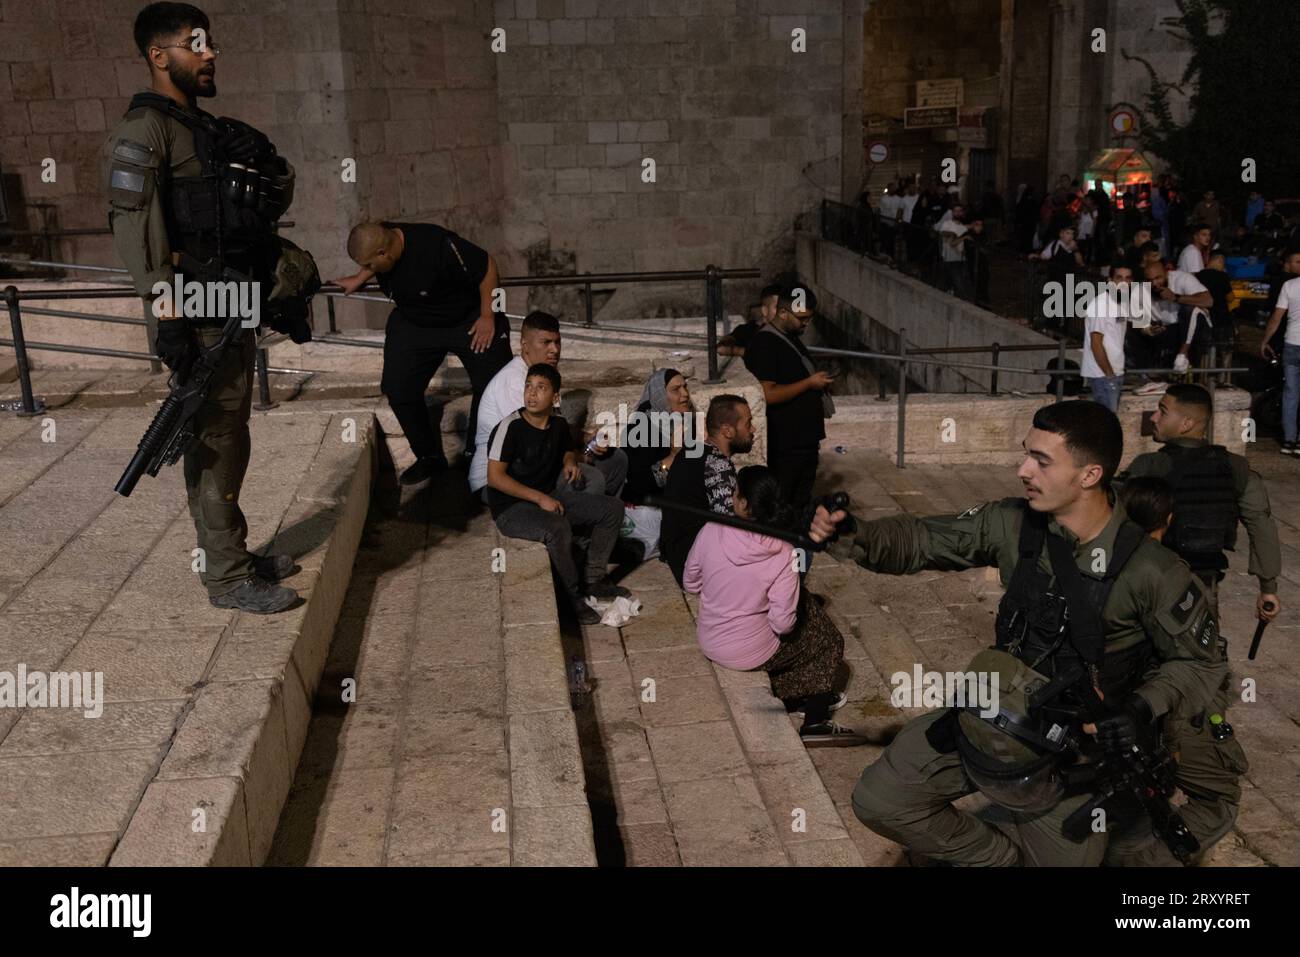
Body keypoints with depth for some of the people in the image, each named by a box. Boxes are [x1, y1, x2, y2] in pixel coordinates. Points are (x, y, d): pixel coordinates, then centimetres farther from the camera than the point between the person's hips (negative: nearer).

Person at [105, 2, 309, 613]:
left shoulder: (208, 129, 19)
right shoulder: (145, 129, -9)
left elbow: (280, 195, 27)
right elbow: (133, 222, -20)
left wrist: (265, 161, 8)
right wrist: (165, 310, -25)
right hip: (196, 315, -9)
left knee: (230, 437, 15)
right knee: (215, 442, -6)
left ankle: (232, 554, 28)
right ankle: (227, 579, 1)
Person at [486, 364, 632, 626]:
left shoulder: (559, 424, 3)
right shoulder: (510, 427, -17)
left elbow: (568, 450, 26)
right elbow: (495, 477, -19)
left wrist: (571, 461, 1)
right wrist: (539, 498, -21)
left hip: (550, 498, 7)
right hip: (511, 508, -7)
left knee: (612, 508, -4)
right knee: (558, 528, -37)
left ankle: (595, 579, 3)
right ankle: (573, 595, -16)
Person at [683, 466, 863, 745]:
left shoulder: (710, 532, -18)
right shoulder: (782, 556, -24)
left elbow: (690, 583, -2)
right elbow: (783, 624, -22)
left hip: (709, 643, 5)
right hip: (750, 654, -5)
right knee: (829, 641, 20)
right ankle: (815, 724, 23)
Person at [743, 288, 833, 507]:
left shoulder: (793, 339, 14)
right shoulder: (764, 345, -16)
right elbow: (768, 394, -24)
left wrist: (819, 381, 13)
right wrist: (809, 383, -18)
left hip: (806, 438, 9)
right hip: (784, 446, -9)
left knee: (802, 505, 16)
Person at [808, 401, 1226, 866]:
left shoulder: (1152, 573, -23)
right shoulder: (1014, 525, -13)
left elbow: (1201, 662, -9)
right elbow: (919, 540, -5)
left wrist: (1146, 707, -27)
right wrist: (850, 537, -24)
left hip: (1077, 743, -3)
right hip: (994, 717, 3)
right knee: (879, 801, -4)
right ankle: (1000, 856, 18)